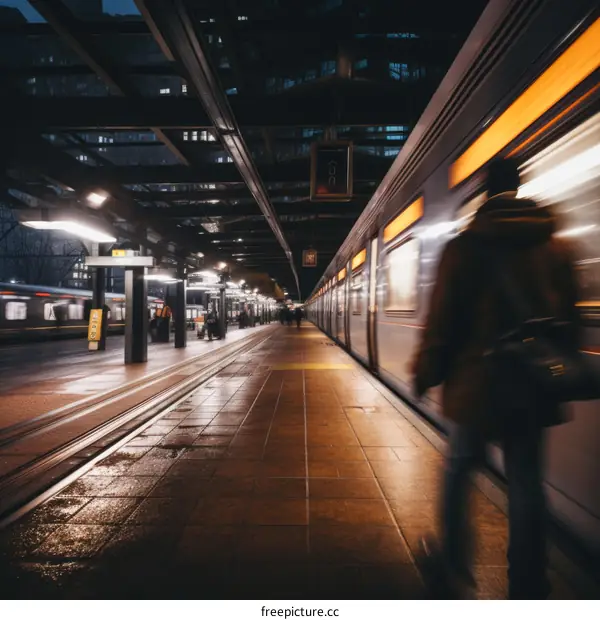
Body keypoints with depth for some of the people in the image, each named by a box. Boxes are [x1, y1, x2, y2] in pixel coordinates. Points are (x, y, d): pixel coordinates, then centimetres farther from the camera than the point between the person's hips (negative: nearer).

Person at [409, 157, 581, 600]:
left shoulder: (464, 247, -7)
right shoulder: (555, 247, 4)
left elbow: (442, 318, -9)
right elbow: (570, 316, 7)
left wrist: (426, 371, 2)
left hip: (475, 381, -3)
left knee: (459, 471, 14)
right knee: (526, 481, 11)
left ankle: (455, 569, 26)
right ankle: (529, 588, 21)